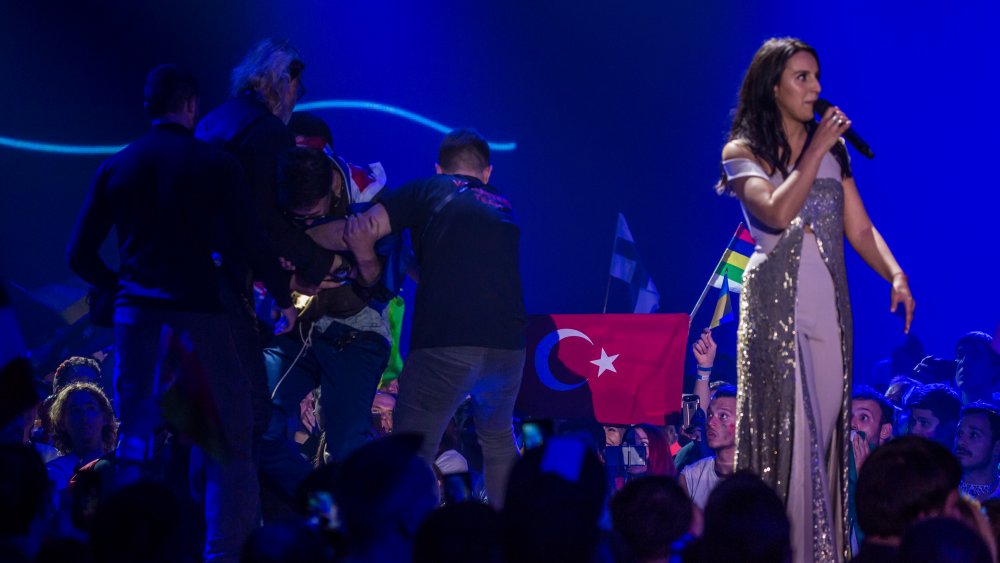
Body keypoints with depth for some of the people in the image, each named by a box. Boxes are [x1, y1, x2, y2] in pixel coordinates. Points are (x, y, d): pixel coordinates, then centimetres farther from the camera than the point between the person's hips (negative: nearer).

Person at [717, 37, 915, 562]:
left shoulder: (832, 150, 13)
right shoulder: (742, 152, -1)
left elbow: (859, 228, 10)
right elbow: (778, 210, -19)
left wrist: (895, 275, -6)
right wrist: (815, 151, -14)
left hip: (829, 302, 5)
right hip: (775, 302, -5)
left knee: (824, 432, 3)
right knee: (787, 429, -9)